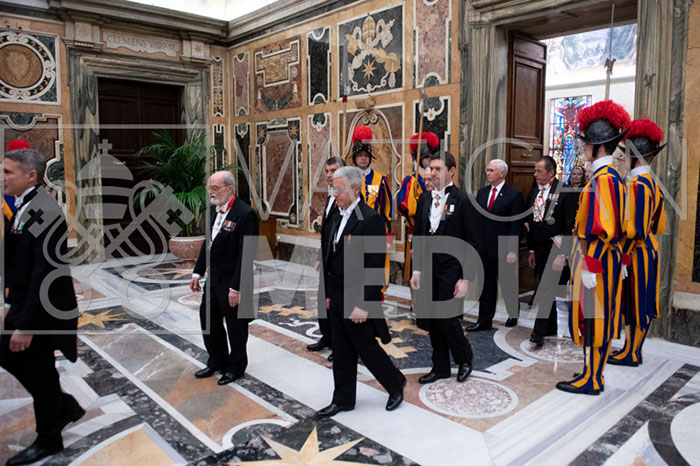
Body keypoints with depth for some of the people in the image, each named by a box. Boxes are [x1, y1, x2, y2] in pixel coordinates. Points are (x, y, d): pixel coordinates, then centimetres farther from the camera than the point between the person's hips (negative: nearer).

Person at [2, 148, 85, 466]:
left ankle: (48, 440, 30)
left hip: (43, 311, -9)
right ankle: (65, 406, 35)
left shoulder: (45, 212, -24)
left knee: (39, 371, 7)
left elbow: (45, 273, -26)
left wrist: (26, 325, -24)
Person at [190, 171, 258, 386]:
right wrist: (198, 272, 10)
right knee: (208, 319, 20)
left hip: (232, 280, -8)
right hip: (213, 277, 8)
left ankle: (236, 367, 30)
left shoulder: (245, 214, -21)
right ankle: (217, 361, 40)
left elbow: (246, 254, -23)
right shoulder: (213, 209, 6)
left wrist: (236, 287, -22)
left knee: (235, 326, 9)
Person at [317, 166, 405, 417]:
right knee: (341, 352, 16)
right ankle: (343, 399, 31)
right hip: (337, 299, 8)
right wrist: (330, 293, 14)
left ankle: (395, 383, 32)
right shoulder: (339, 217, 9)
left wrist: (363, 304, -23)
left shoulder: (370, 219, -19)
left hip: (357, 301, -8)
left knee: (367, 348, 7)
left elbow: (374, 266, -22)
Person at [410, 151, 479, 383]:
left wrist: (465, 279, -13)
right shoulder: (425, 198, 8)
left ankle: (465, 359, 25)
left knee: (448, 318, -4)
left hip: (451, 269, -6)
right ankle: (440, 367, 28)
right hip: (429, 269, 6)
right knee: (433, 320, 12)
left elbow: (472, 243, -9)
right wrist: (417, 270, 7)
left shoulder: (463, 200, -9)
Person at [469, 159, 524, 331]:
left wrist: (512, 250, -15)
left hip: (503, 249, -5)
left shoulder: (514, 195, -7)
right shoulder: (482, 192, 10)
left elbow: (516, 224, -10)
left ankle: (513, 315, 31)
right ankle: (484, 321, 16)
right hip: (485, 248, 5)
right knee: (487, 284, 9)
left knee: (508, 283, 10)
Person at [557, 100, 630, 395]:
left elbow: (601, 229, -23)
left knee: (593, 318, 0)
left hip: (596, 259, -10)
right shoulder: (611, 175, 12)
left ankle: (591, 380, 12)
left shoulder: (602, 178, -18)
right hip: (603, 257, 10)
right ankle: (593, 372, 28)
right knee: (595, 318, 16)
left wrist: (590, 266, -21)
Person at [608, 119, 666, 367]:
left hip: (637, 253, -9)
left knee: (634, 304, 1)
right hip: (648, 249, 9)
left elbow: (634, 229, -22)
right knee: (636, 304, 15)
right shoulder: (652, 184, 12)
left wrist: (622, 254, -15)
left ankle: (632, 353, 12)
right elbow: (659, 225, 17)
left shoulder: (637, 185, -18)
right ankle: (632, 348, 25)